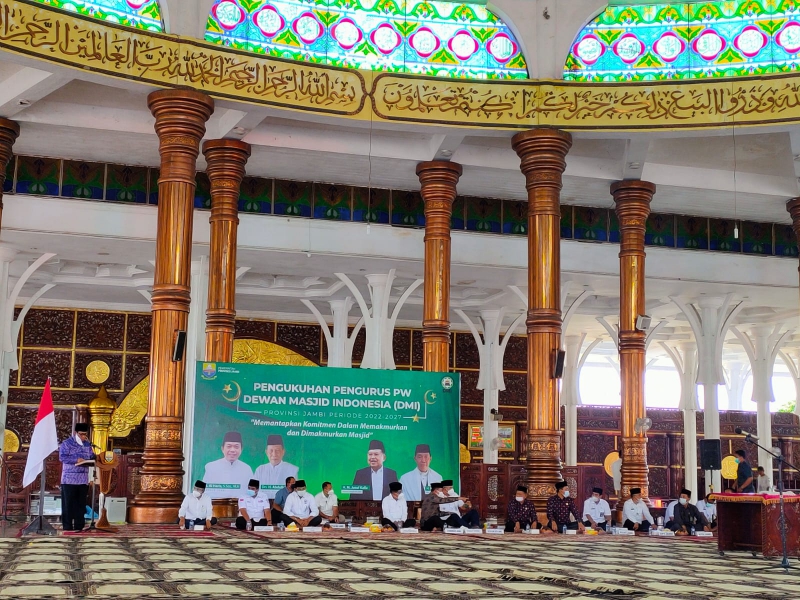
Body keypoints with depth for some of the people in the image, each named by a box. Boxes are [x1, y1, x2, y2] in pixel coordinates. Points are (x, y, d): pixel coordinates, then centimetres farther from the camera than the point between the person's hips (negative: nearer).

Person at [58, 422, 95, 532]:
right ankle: (67, 526, 1)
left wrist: (91, 462, -9)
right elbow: (62, 457, -14)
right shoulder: (67, 443, -4)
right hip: (69, 479, -5)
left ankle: (79, 526, 10)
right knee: (68, 503, -3)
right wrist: (76, 460, -24)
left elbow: (92, 457, 15)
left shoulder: (88, 444, 14)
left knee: (81, 503, 6)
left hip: (83, 479, 5)